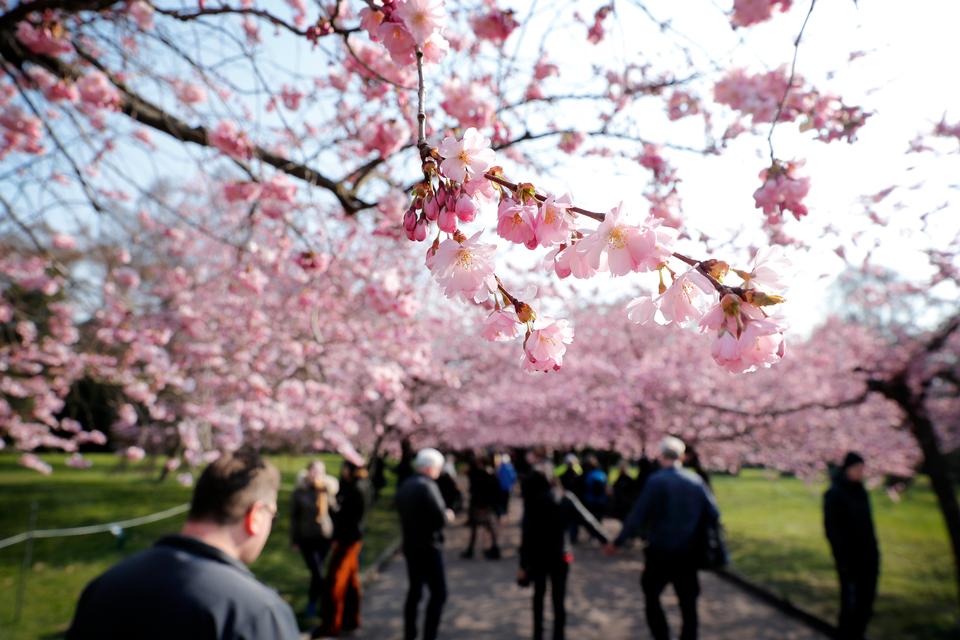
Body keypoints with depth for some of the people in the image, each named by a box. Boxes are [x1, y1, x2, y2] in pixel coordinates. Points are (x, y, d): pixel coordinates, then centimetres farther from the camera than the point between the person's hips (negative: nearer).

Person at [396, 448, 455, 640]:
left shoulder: (404, 486, 8)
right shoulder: (427, 486, -18)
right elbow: (441, 518, -23)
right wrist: (448, 515, -2)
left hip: (411, 545, 9)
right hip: (429, 547, -8)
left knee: (414, 591, 17)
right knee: (439, 593, 0)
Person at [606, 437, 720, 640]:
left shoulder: (656, 480, -13)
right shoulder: (696, 480, -1)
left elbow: (637, 516, -14)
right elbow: (713, 514, -1)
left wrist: (617, 542, -5)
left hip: (660, 552, -3)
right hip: (688, 554, 3)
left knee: (651, 596, 15)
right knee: (688, 603, 14)